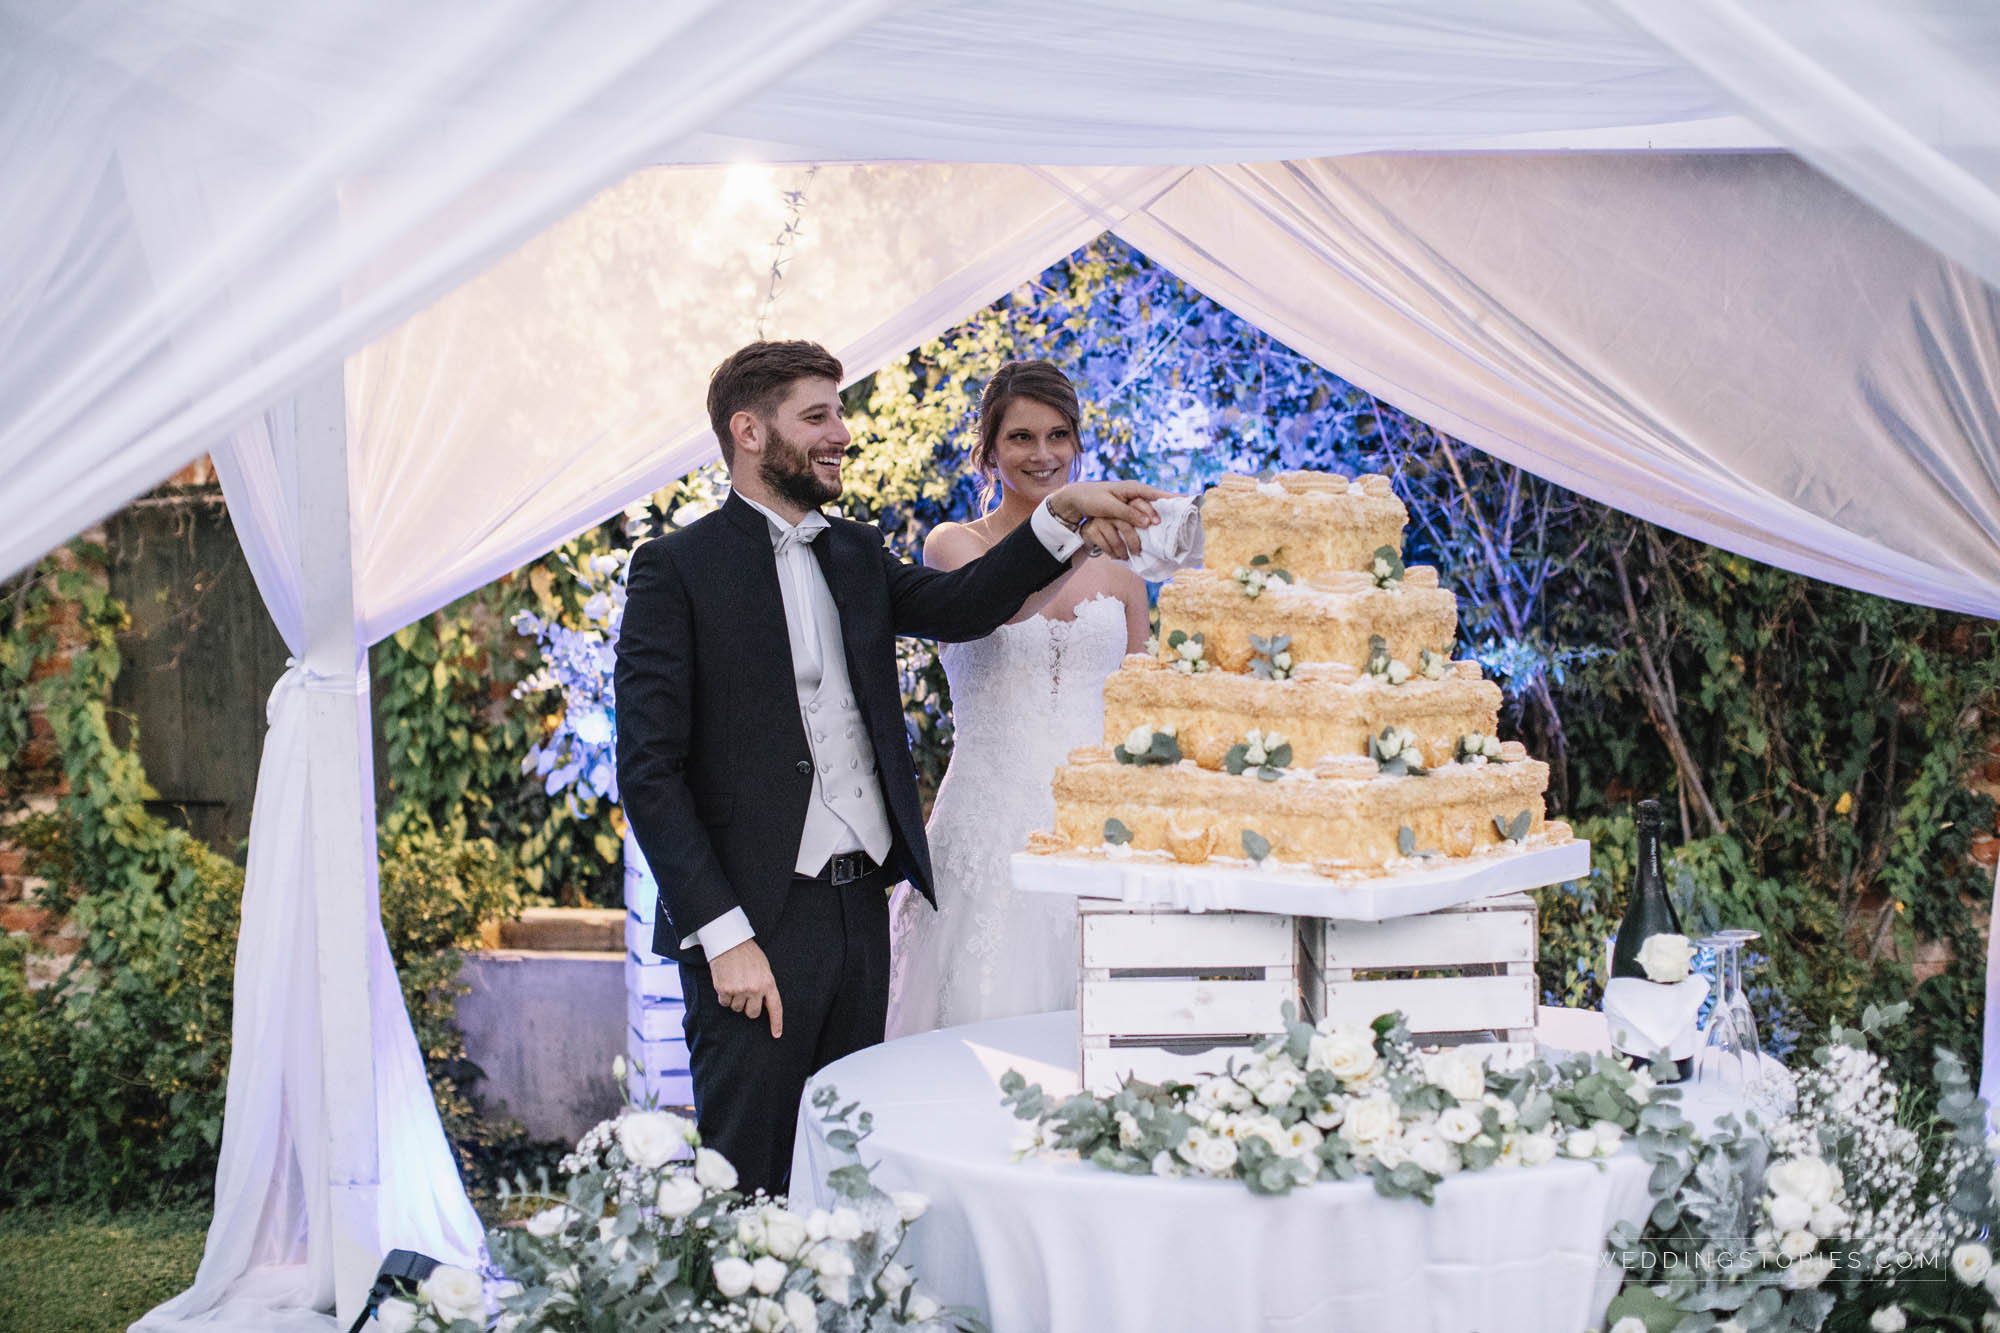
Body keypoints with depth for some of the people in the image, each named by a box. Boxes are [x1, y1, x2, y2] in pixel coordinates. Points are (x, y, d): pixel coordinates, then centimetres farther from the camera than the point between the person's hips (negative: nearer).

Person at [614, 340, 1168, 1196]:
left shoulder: (856, 556, 15)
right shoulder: (678, 570, -6)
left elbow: (959, 605, -2)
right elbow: (650, 771, -11)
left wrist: (1063, 516, -15)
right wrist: (723, 936, -17)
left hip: (862, 912, 6)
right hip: (755, 922, -6)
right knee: (747, 1189, -1)